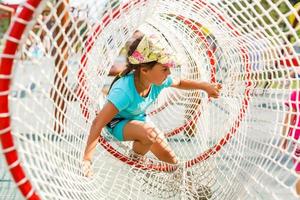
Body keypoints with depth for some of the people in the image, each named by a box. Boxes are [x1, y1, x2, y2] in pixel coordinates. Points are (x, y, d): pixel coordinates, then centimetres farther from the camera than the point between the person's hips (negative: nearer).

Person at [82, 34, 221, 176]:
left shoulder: (159, 80, -21)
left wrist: (205, 86, -7)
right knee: (151, 134, -38)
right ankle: (135, 160, -7)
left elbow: (179, 83, 3)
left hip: (139, 120, 6)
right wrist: (87, 159, -44)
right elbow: (98, 123, -41)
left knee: (172, 160, 7)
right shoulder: (124, 91, -41)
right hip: (118, 124, -6)